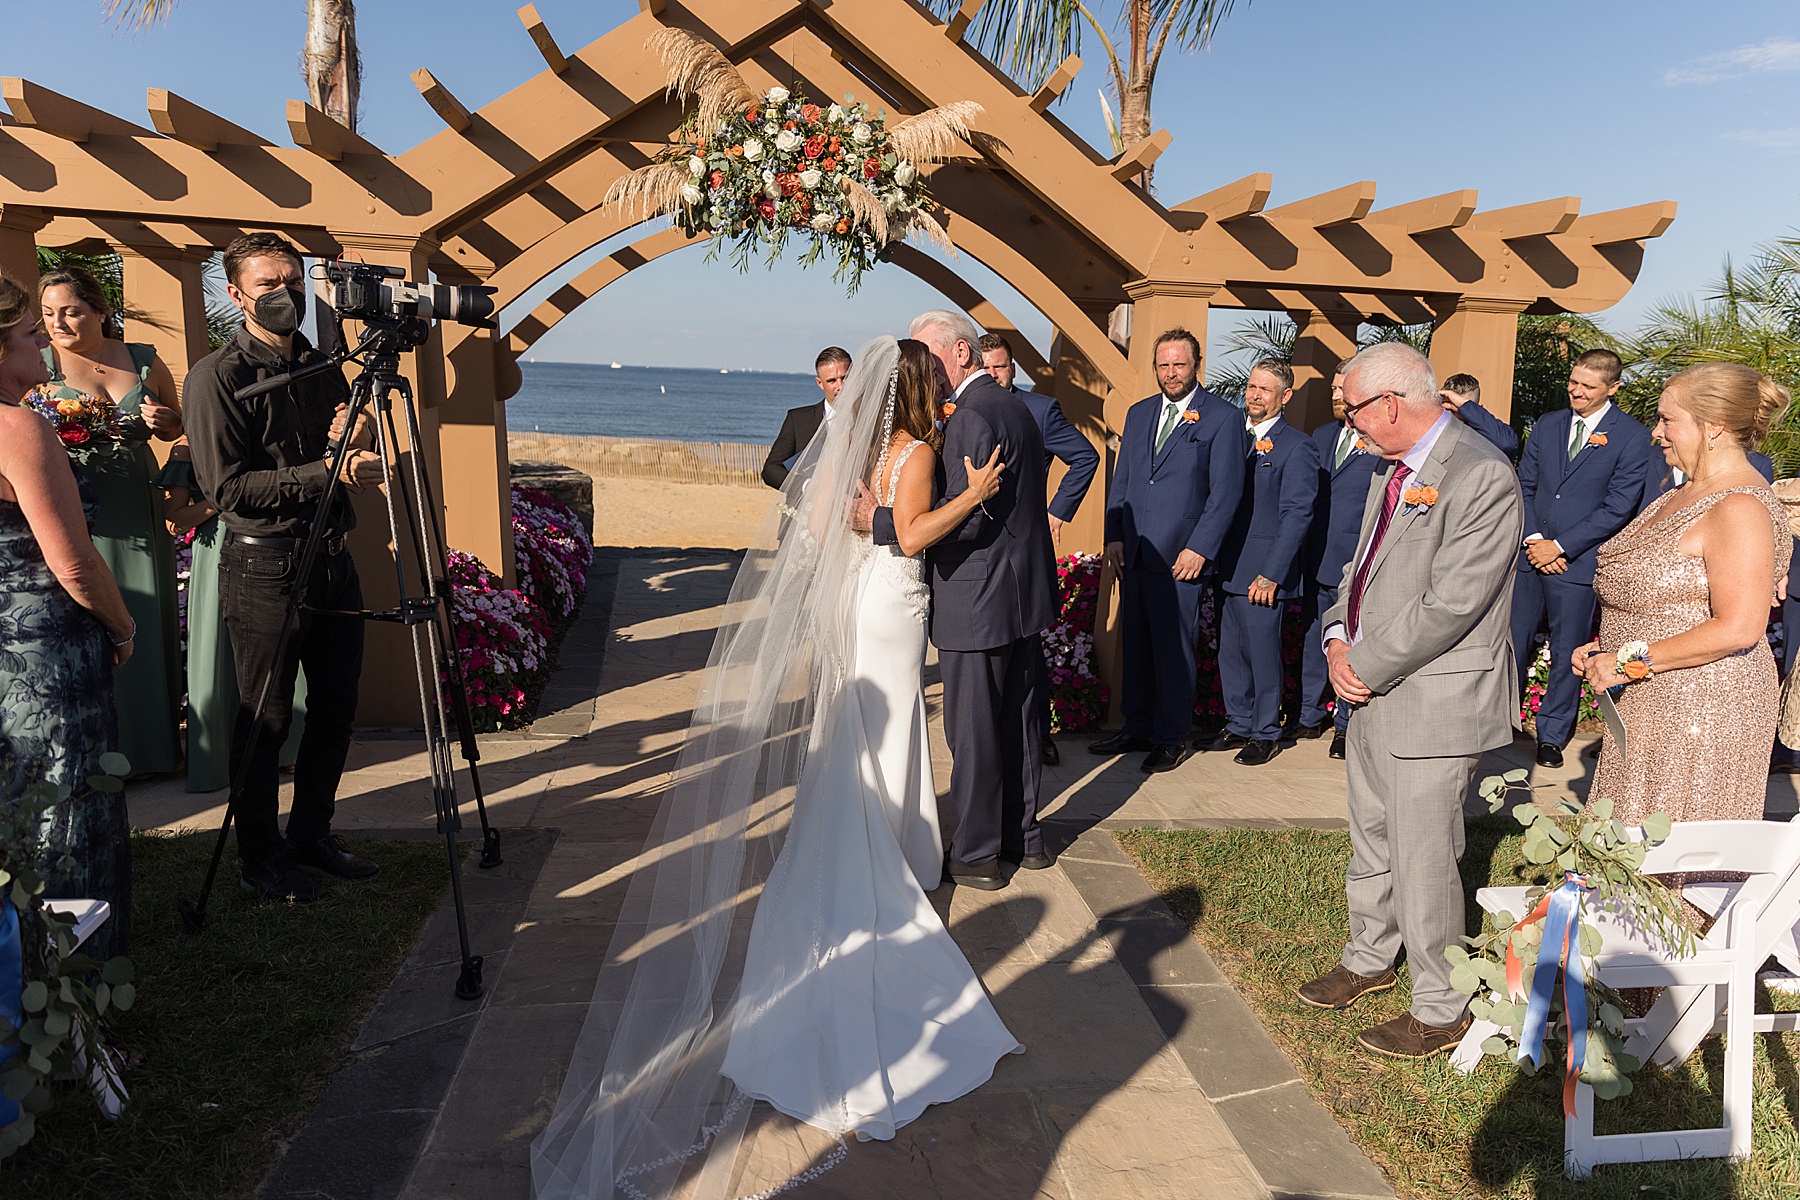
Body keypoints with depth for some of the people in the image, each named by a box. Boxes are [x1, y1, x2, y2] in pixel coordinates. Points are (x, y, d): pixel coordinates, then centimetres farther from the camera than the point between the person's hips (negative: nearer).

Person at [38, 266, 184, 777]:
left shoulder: (145, 360, 7)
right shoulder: (40, 365, 0)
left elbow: (177, 428, 19)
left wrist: (163, 420, -3)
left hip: (140, 516, 3)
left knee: (148, 626, 8)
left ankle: (153, 744, 20)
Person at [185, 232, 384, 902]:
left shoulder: (324, 369, 12)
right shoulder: (216, 377, -8)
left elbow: (357, 468, 18)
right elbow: (228, 489, -16)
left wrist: (358, 444, -6)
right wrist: (326, 471, -22)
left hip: (332, 560, 7)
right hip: (263, 566, -6)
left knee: (334, 712, 14)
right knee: (264, 723, 4)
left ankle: (311, 836, 30)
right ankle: (261, 859, 19)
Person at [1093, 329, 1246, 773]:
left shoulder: (1223, 416, -1)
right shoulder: (1138, 413, 15)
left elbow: (1226, 491, -6)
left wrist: (1199, 549, -13)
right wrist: (1114, 536, 5)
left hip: (1180, 556, -5)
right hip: (1133, 553, 5)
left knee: (1174, 649, 2)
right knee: (1136, 645, 11)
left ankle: (1172, 738, 15)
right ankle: (1137, 728, 23)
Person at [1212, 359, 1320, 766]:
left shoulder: (1297, 447, -7)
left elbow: (1297, 514, -12)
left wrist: (1271, 574, -17)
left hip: (1262, 572, -6)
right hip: (1230, 569, 6)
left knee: (1263, 652, 2)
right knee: (1231, 651, 12)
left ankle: (1266, 733, 17)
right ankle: (1239, 725, 26)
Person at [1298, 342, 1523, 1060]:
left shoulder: (1481, 476, -19)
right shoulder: (1393, 469, 11)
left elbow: (1450, 605, -24)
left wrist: (1366, 667, -16)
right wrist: (1339, 639, 1)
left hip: (1435, 702, -9)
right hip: (1374, 689, 9)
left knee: (1422, 858, 1)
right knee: (1371, 839, 22)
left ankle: (1441, 1009, 19)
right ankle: (1370, 958, 43)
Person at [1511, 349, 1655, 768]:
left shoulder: (1633, 437, -5)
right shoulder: (1547, 425, 9)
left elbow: (1618, 509, -10)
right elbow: (1523, 486, 10)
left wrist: (1559, 546, -13)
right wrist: (1533, 538, -5)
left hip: (1577, 560, -4)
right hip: (1530, 554, 4)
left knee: (1567, 652, 6)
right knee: (1512, 642, 7)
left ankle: (1552, 736, 20)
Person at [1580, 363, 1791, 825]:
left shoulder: (1740, 508, -17)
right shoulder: (1684, 496, 14)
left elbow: (1738, 628, -24)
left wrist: (1630, 661, -18)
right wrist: (1604, 650, 7)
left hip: (1702, 712, -9)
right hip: (1648, 705, 9)